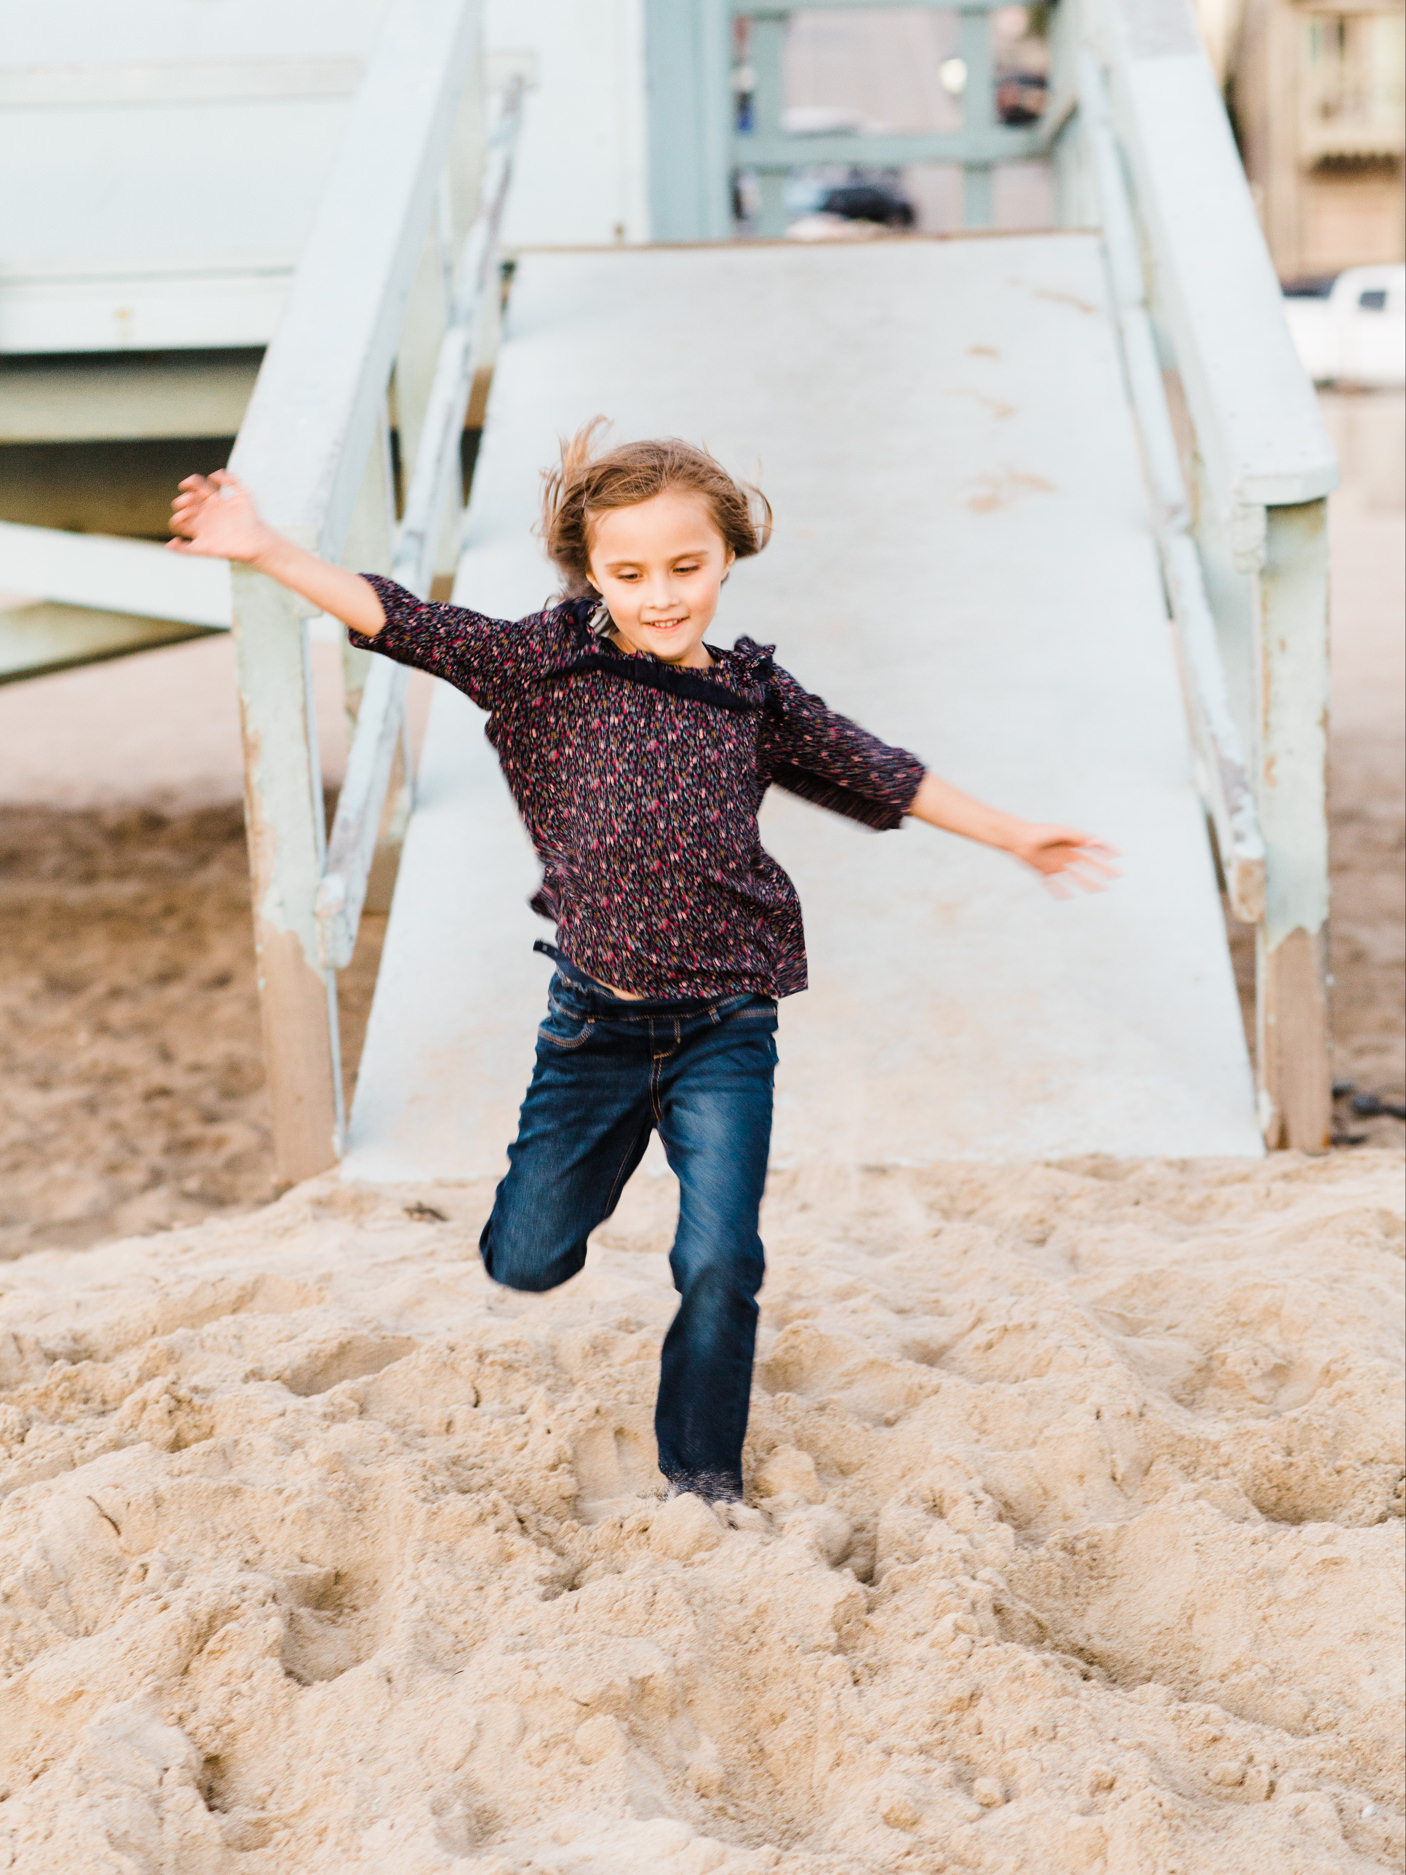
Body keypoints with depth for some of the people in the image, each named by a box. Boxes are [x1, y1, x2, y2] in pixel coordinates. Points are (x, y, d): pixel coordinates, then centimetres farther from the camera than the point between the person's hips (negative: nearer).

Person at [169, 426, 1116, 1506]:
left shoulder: (753, 693, 1)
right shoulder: (548, 662, -3)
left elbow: (881, 777, 13)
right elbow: (404, 623, -8)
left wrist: (1011, 835, 19)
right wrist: (264, 551, -18)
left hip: (724, 1027, 0)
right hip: (595, 1019, 1)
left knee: (719, 1267, -4)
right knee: (524, 1260, 10)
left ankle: (703, 1485, 15)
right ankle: (606, 1155, 45)